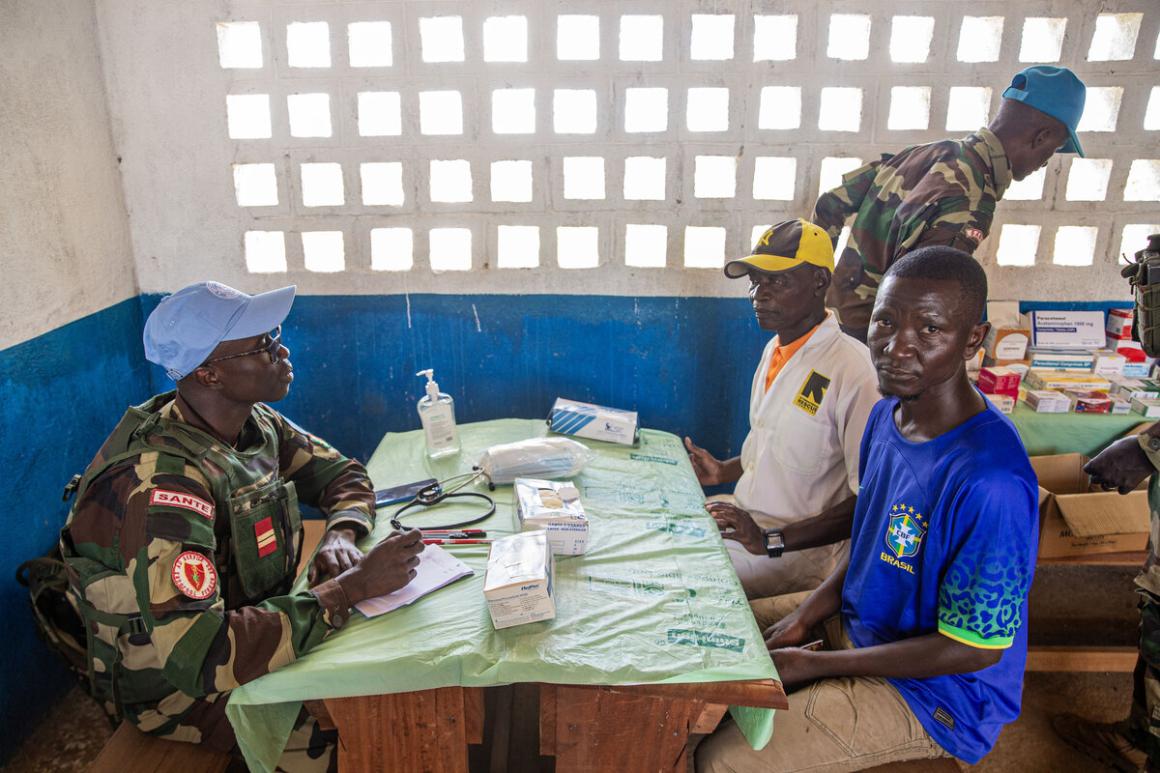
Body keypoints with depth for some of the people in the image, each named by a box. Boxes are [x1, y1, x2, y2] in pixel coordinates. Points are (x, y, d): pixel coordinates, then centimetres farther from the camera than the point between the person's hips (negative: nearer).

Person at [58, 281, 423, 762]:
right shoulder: (162, 482, -32)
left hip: (254, 626, 7)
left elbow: (342, 474, 6)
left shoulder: (256, 423, -8)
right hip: (185, 693, -7)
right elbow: (200, 661, -38)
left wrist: (342, 533, -16)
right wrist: (349, 587, -34)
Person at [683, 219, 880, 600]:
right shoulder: (776, 349, 7)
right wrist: (725, 471, 8)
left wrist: (773, 540, -24)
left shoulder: (853, 371, -22)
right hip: (744, 516, 8)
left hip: (797, 555, -8)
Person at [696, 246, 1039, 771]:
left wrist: (813, 664, -19)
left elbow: (975, 649, -24)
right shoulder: (889, 413, -4)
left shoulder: (989, 481, -32)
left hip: (934, 693, -8)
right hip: (856, 624, 8)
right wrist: (803, 618, -3)